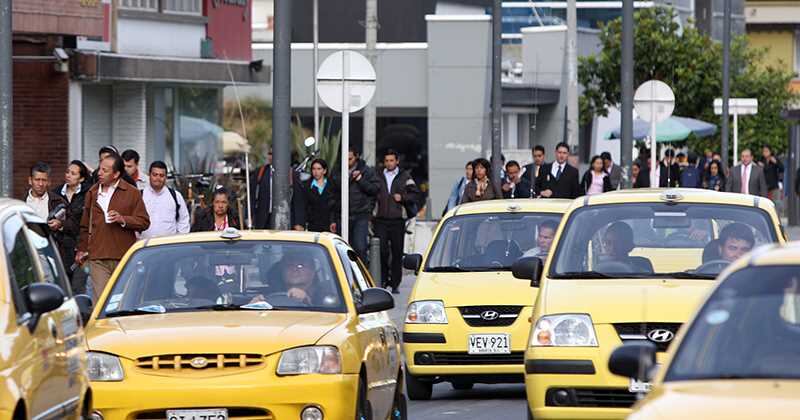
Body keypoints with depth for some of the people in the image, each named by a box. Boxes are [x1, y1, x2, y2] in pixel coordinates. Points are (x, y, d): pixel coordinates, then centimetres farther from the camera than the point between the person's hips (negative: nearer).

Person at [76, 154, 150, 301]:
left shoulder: (132, 193, 2)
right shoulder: (93, 192, 13)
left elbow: (144, 222, 1)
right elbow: (85, 225, 23)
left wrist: (123, 219, -15)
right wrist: (82, 249, 24)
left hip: (124, 256, -2)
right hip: (97, 257, 2)